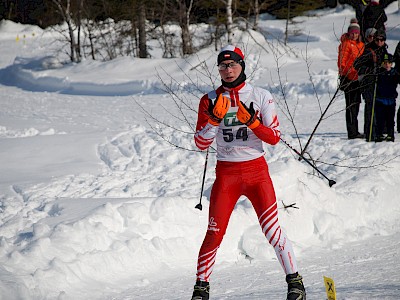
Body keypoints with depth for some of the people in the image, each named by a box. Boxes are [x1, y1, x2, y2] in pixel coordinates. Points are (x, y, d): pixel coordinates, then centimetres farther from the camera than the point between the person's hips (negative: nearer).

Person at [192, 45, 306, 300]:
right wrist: (215, 117, -16)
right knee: (215, 234, -4)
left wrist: (251, 121, -17)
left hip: (257, 171, -1)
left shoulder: (261, 97, 1)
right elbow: (201, 143, -1)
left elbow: (274, 137, -2)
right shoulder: (210, 100, 4)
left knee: (272, 228, -9)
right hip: (226, 174, 1)